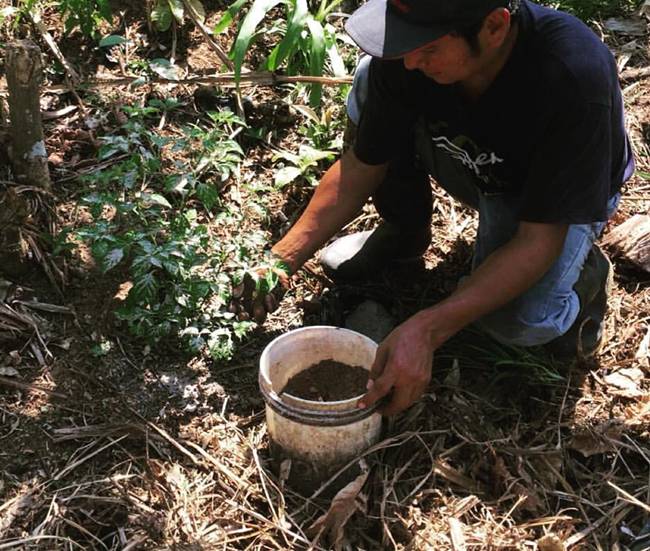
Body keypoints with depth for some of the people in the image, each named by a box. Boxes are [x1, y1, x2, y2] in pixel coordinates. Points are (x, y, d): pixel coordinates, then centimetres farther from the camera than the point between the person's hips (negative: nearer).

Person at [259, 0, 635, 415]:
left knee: (518, 320, -33)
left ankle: (583, 272, 3)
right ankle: (405, 231, 5)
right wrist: (284, 257, -20)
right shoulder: (401, 63, -28)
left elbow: (538, 241, -36)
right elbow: (363, 166, -13)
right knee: (373, 79, -19)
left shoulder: (575, 77, -40)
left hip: (554, 190, -4)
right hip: (474, 166, 5)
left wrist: (425, 331, -44)